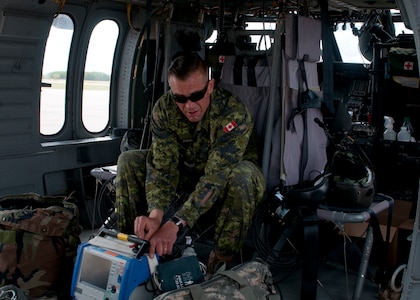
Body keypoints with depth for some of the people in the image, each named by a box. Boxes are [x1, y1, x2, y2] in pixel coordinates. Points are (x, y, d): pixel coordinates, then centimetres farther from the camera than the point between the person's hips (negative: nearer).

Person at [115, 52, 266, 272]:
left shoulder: (234, 114, -32)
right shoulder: (164, 109, -19)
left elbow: (216, 178, -39)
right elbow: (162, 166, -25)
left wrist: (175, 224, -47)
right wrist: (155, 214, -42)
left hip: (227, 176, -4)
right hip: (188, 173, 4)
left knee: (242, 176, -39)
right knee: (129, 161, -12)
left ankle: (221, 261, -23)